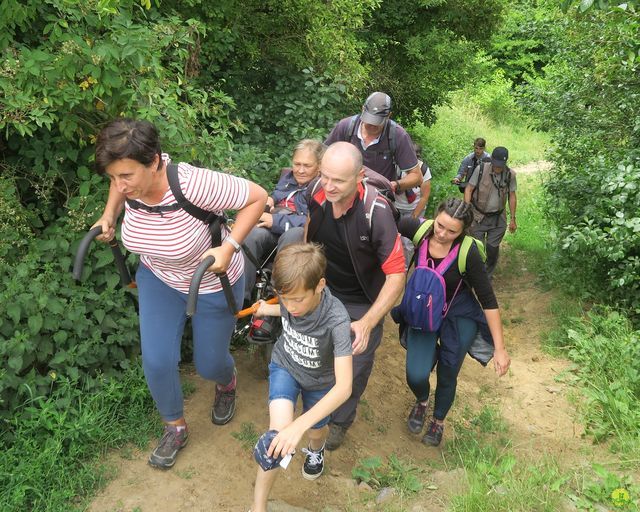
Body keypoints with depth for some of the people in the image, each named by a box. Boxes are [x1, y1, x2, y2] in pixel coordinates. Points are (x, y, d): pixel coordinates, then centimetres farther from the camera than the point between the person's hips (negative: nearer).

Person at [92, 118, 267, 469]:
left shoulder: (194, 184, -39)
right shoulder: (130, 178, -20)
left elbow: (257, 197, -30)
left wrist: (229, 248, -35)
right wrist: (109, 214, -7)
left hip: (212, 285, -4)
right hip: (158, 277, 5)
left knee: (208, 365, 12)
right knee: (156, 361, -2)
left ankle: (227, 383, 53)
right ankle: (175, 429, 28)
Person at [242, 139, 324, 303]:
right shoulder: (287, 176, 22)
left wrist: (276, 221, -20)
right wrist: (270, 200, 15)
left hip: (300, 235, -5)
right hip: (273, 234, 6)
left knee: (291, 236, -41)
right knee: (252, 233, -30)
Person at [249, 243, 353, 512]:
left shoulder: (336, 319, -41)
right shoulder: (291, 296, -29)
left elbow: (343, 387, -45)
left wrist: (299, 425, -52)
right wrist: (270, 310, 9)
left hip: (318, 380, -1)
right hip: (284, 366, 1)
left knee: (315, 430, 22)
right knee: (279, 431, -20)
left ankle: (316, 449, 62)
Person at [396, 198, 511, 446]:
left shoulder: (468, 252, -27)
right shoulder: (418, 229, -22)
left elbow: (488, 300, -19)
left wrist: (500, 349, -18)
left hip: (459, 316, -1)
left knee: (447, 376, 9)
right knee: (416, 375, -11)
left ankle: (438, 421, 44)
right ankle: (422, 401, 29)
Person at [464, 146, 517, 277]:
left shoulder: (510, 175, -6)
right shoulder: (481, 169, -13)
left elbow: (512, 197, 5)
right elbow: (469, 189, -7)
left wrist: (512, 219, 7)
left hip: (498, 219, 2)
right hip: (478, 217, -2)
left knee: (493, 249, 7)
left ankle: (487, 278, 27)